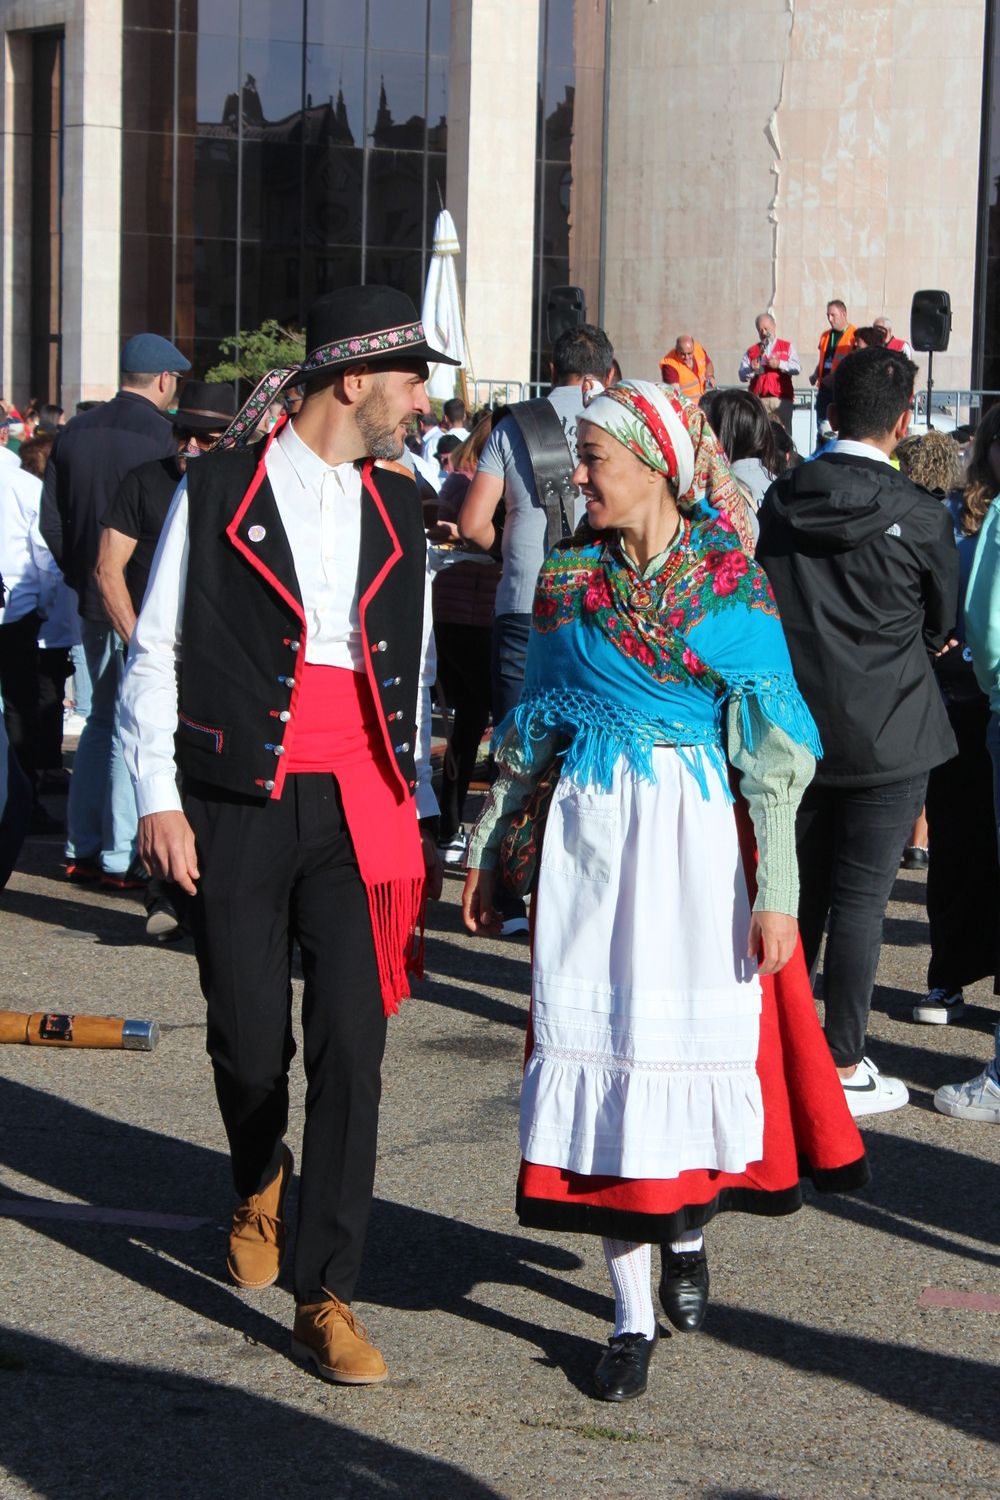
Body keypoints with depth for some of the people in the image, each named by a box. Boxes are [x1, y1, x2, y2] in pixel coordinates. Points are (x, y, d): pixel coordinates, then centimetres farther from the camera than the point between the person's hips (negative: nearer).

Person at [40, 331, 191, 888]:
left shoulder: (76, 431, 6)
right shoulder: (159, 435, -15)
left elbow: (51, 519, 8)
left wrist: (81, 575, 16)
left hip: (95, 601, 7)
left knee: (103, 718, 18)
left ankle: (82, 847, 21)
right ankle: (121, 857, 1)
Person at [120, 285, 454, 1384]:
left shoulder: (396, 510, 13)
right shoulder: (218, 493, 0)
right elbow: (153, 654, 1)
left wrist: (417, 815, 14)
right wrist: (157, 797, -6)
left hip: (360, 810, 3)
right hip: (239, 805, -3)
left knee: (352, 1040, -7)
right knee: (250, 1041, 4)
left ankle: (325, 1298, 1)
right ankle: (259, 1186, 39)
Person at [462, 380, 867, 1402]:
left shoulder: (728, 581, -4)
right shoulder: (567, 577, 7)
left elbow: (772, 751, -6)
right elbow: (531, 732, 15)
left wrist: (774, 890, -11)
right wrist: (486, 848, 15)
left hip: (694, 837, -2)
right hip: (587, 832, 3)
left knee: (695, 1039, 1)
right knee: (600, 1047, 0)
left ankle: (686, 1222, 34)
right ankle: (632, 1315, 7)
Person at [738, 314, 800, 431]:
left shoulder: (787, 347, 16)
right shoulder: (751, 351, 18)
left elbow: (797, 368, 1)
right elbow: (742, 375, 7)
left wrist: (780, 364, -13)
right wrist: (751, 369, -12)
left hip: (782, 399, -1)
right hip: (758, 400, 1)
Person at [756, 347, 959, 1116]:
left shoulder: (781, 499, -1)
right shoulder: (918, 515, -12)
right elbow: (943, 622, 3)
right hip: (886, 732, -4)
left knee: (797, 890, 16)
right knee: (860, 898, 1)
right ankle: (843, 1067, 6)